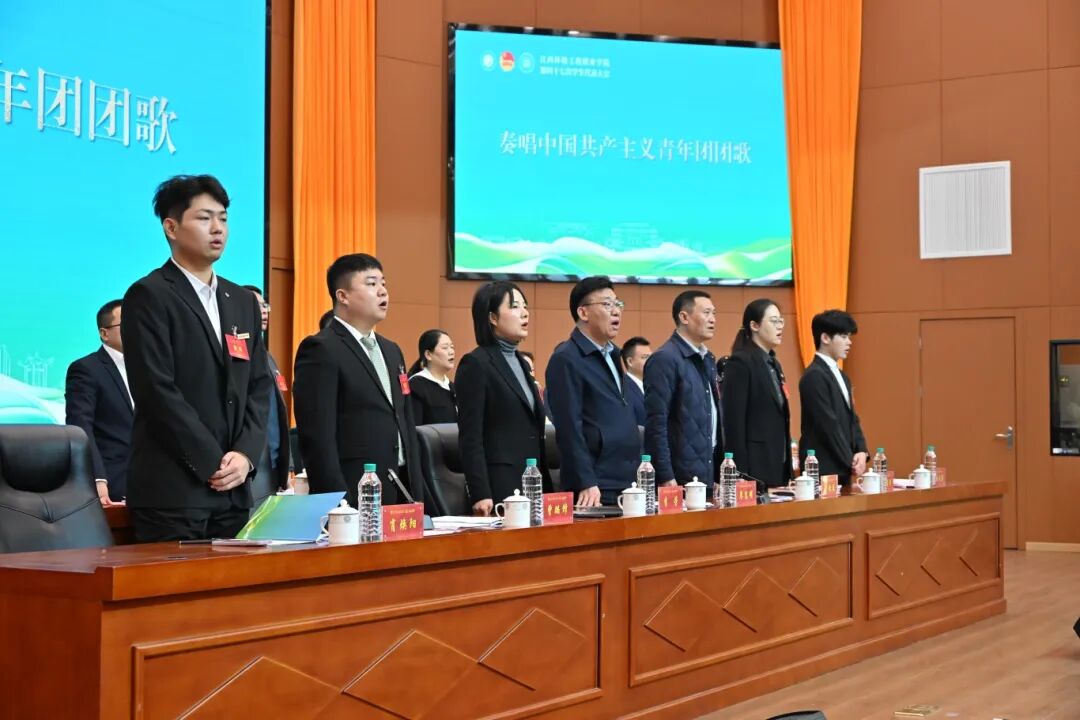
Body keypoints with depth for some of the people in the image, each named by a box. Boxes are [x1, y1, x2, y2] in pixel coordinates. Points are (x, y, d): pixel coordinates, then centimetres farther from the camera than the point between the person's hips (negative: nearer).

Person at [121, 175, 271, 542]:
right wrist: (213, 464, -13)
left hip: (234, 490, 6)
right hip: (171, 490, -6)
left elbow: (259, 387, 14)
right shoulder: (149, 296, -5)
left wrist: (245, 455, -2)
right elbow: (157, 391, -12)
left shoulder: (243, 301, 16)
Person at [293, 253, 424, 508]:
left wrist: (417, 496, 13)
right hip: (353, 498, -7)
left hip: (401, 496, 8)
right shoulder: (320, 350, -8)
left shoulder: (391, 351, 18)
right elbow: (317, 438, -15)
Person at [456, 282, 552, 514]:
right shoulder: (476, 364, -7)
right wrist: (481, 495, -20)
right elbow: (470, 437, -13)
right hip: (499, 486, -8)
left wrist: (546, 487, 13)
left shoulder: (520, 362, 17)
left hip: (533, 482, 8)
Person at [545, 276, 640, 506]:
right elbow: (569, 427, -16)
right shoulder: (566, 359, -10)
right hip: (595, 489, -8)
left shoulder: (611, 355, 17)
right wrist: (586, 484, -20)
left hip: (627, 483, 8)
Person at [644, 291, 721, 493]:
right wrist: (666, 478, -18)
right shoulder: (664, 359, -11)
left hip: (708, 476, 8)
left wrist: (718, 475, 15)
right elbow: (655, 423, -16)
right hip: (679, 479, -8)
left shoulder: (708, 360, 14)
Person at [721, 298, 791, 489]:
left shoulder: (773, 364, 17)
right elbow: (734, 422, -16)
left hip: (778, 467, 8)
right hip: (754, 468, -8)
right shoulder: (740, 363, -10)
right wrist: (741, 474, -20)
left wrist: (788, 470, 15)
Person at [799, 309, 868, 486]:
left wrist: (861, 452, -2)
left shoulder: (841, 376, 17)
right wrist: (850, 462, -13)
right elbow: (828, 424, -17)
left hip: (841, 470, 9)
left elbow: (852, 419, 16)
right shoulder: (814, 376, -14)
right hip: (822, 470, -9)